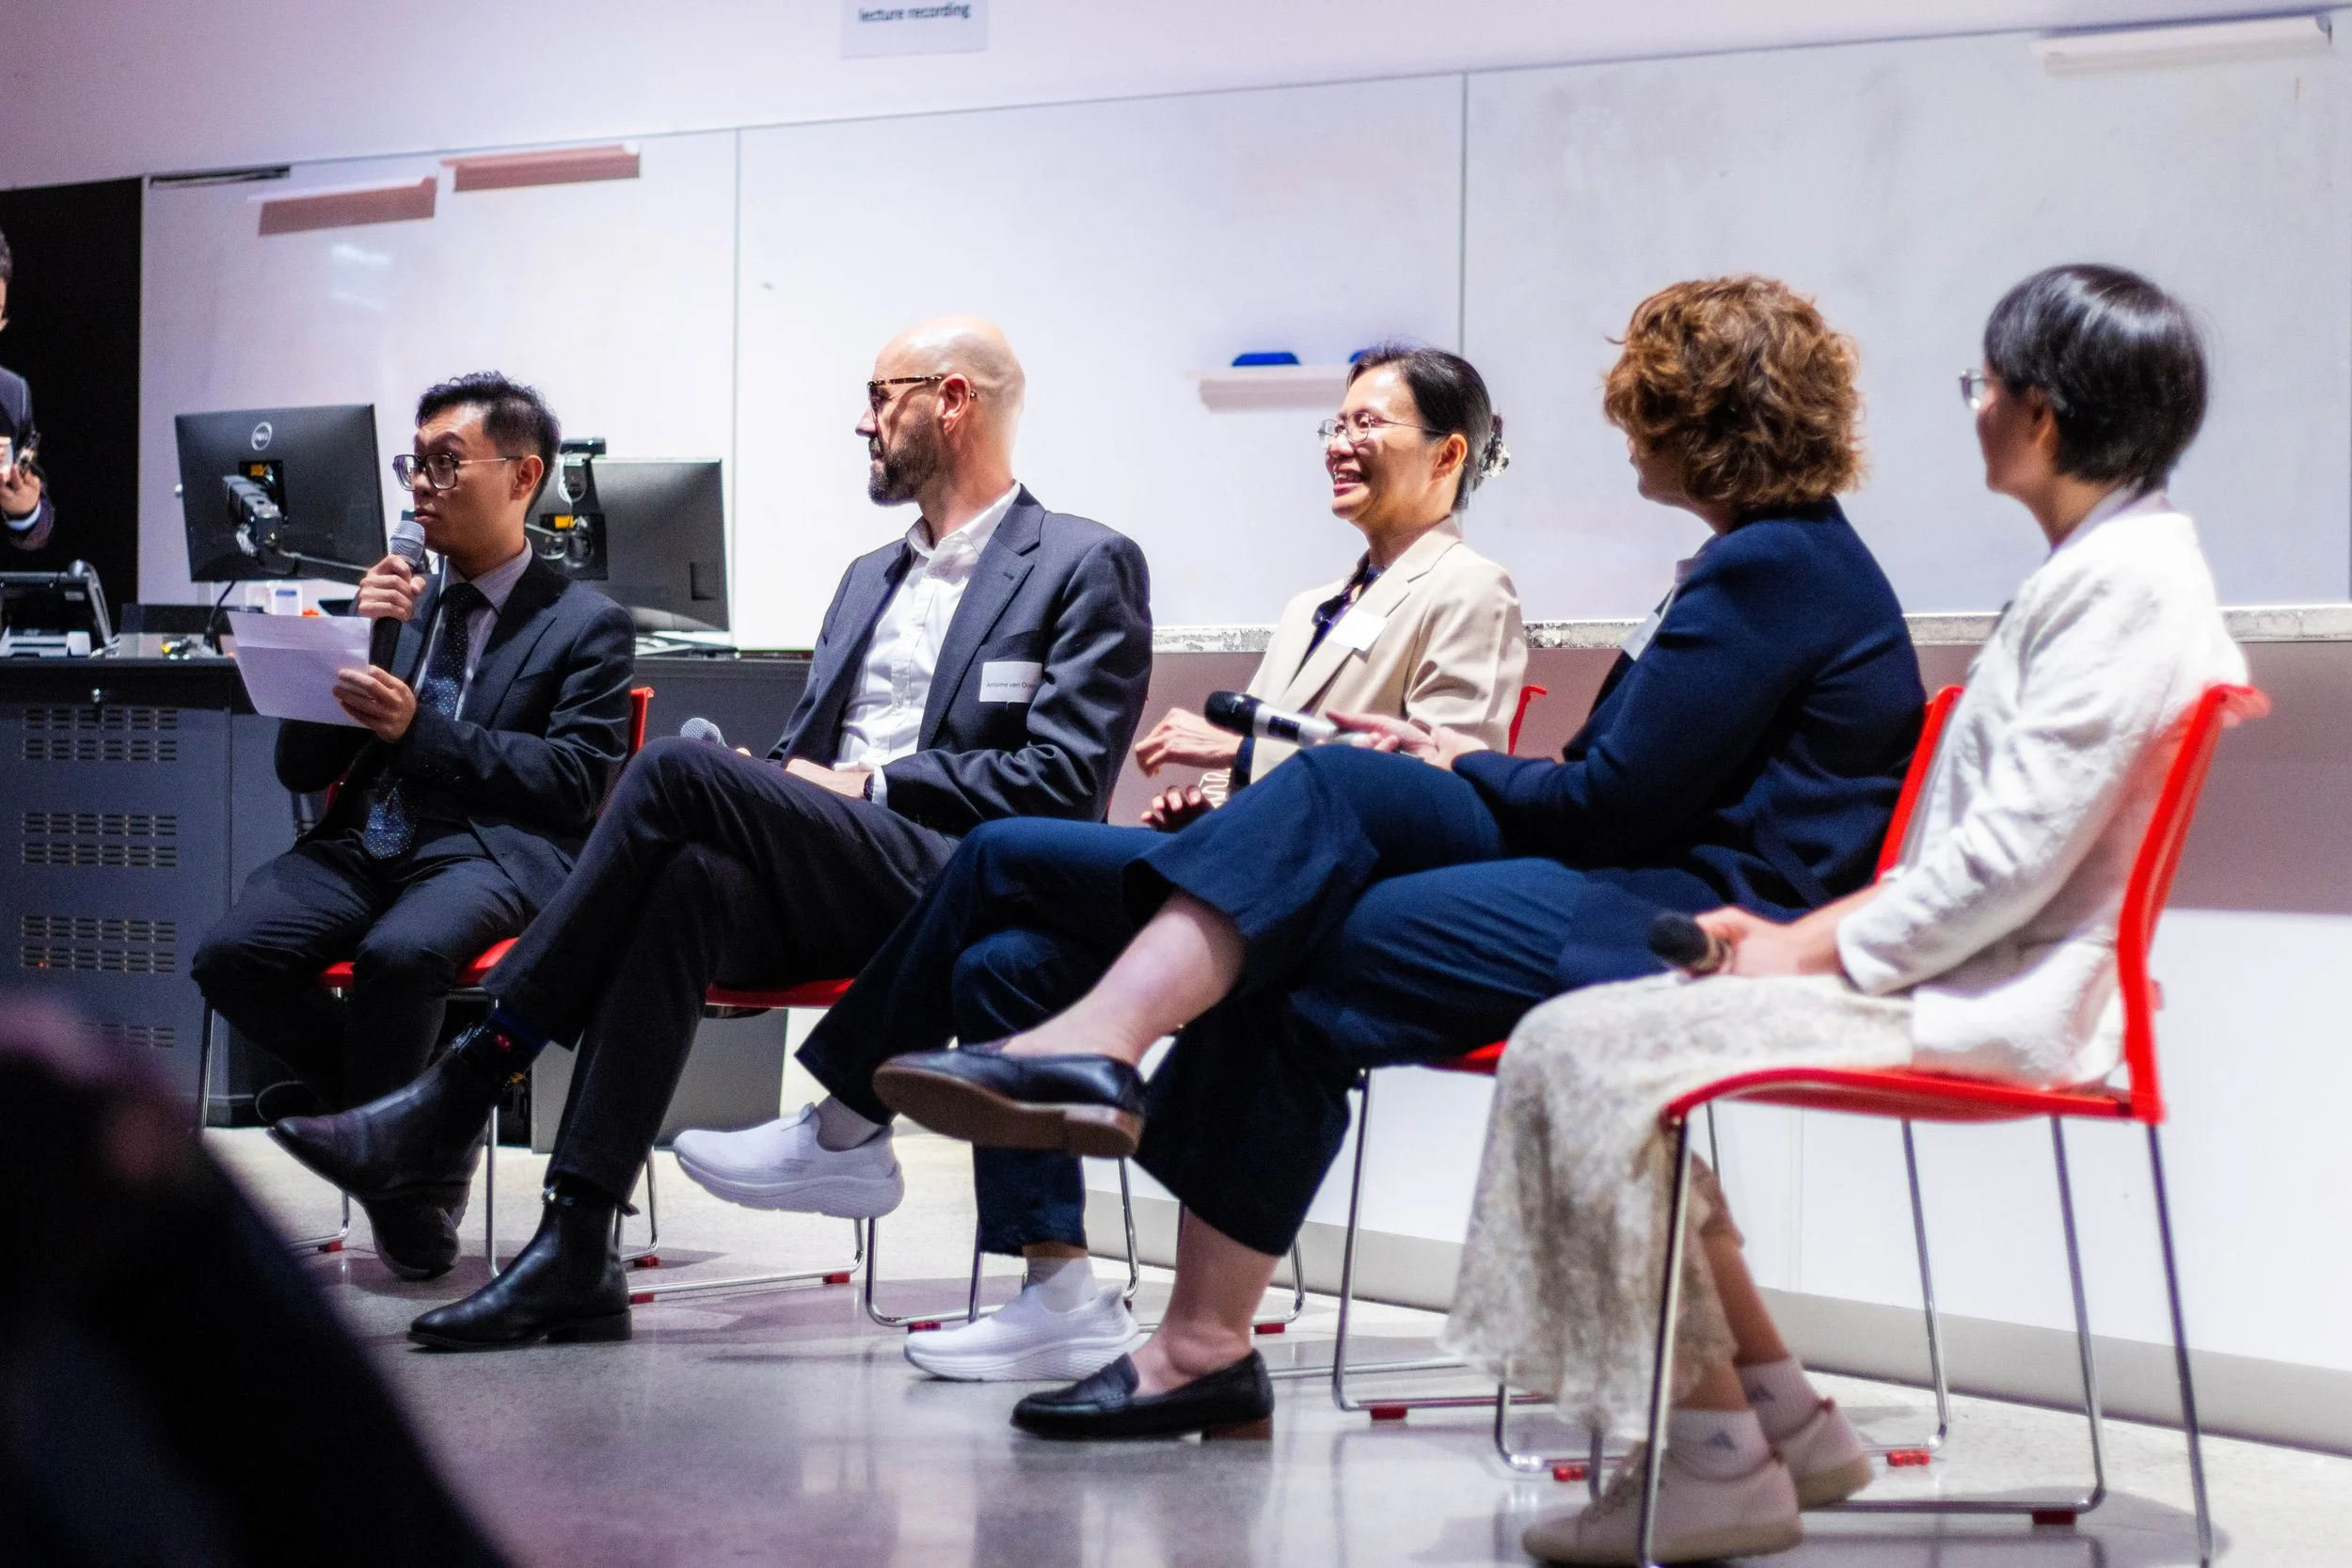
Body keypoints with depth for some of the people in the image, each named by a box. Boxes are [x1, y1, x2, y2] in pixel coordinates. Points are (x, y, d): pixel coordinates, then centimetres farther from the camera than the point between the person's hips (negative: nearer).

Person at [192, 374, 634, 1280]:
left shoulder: (587, 624, 9)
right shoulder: (397, 603, 23)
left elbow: (572, 780, -4)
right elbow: (301, 770, 18)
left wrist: (420, 728, -12)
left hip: (493, 853, -5)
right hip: (365, 842, 5)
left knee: (399, 956, -37)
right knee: (231, 956, -25)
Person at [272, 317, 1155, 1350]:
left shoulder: (1087, 567, 5)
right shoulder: (867, 578, 29)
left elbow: (1065, 781, -7)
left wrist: (870, 784, -9)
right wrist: (785, 788, 2)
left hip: (953, 896, -6)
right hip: (824, 893, 6)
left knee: (678, 771, -26)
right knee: (689, 877, -30)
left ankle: (458, 1093, -23)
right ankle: (576, 1255, -35)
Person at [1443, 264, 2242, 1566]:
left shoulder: (2124, 583, -15)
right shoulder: (2098, 568, 18)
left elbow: (2013, 855, -21)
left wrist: (1827, 952, -12)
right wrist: (1821, 928, 11)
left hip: (1998, 1011, -11)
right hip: (1969, 972, 11)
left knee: (1591, 1058, -17)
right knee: (1576, 1039, 7)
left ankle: (1720, 1461, -9)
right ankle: (1783, 1417, 8)